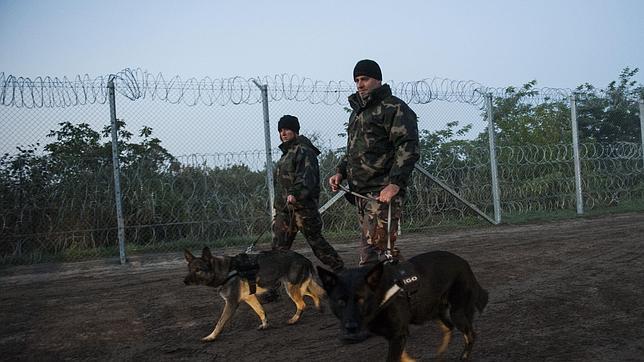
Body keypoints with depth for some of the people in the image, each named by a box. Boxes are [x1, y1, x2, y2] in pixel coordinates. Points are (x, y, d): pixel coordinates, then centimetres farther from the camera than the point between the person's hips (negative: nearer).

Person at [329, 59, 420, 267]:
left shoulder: (394, 108, -5)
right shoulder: (357, 112, 23)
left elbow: (408, 148, -14)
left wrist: (395, 183, -23)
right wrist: (340, 172, 13)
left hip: (383, 192, -9)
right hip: (361, 192, 9)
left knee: (379, 244, -15)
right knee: (367, 250, 10)